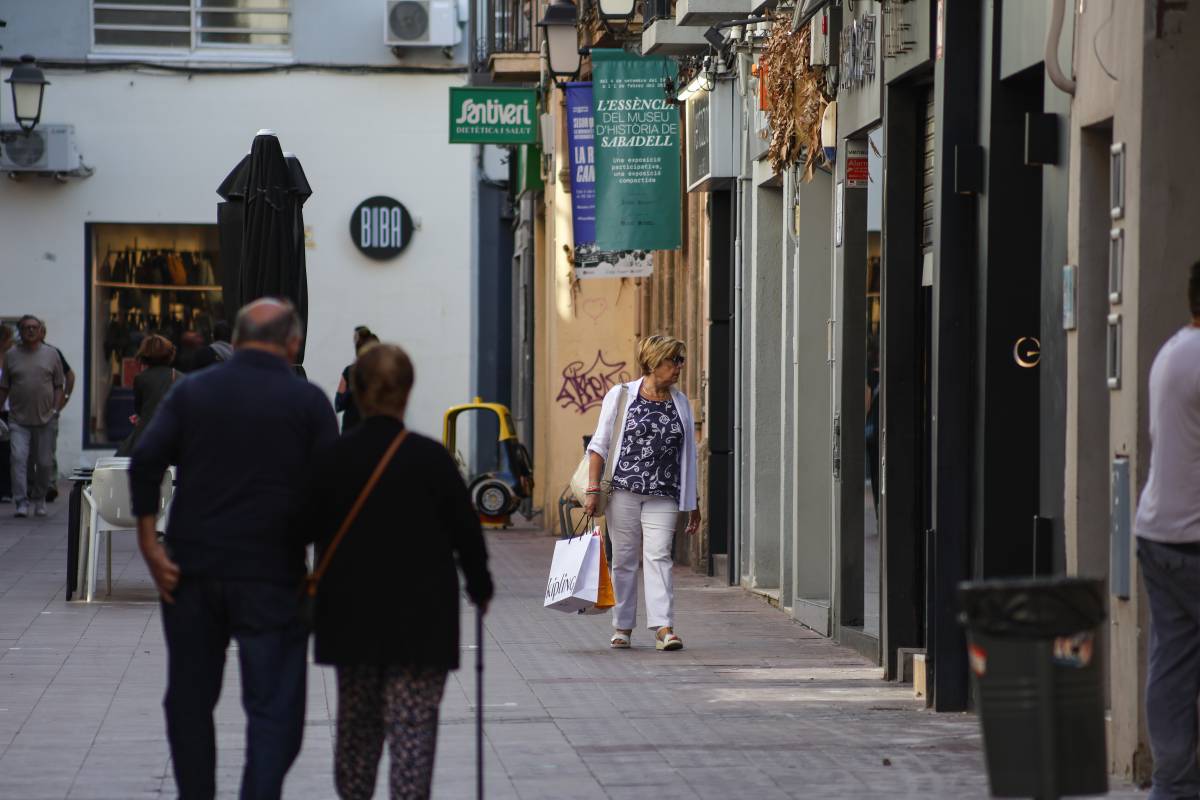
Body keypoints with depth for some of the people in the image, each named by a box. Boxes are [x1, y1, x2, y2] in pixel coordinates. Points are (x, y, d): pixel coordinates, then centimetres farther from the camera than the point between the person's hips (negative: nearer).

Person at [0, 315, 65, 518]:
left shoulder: (51, 355, 7)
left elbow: (59, 385, 9)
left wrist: (56, 409, -3)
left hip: (46, 419, 1)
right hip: (18, 419, -1)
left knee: (45, 462, 5)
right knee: (18, 458, -13)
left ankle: (39, 500, 23)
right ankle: (21, 503, -14)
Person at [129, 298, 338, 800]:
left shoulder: (192, 391, 6)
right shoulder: (307, 401, -1)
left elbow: (145, 462, -4)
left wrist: (150, 546, -2)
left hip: (192, 571, 3)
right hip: (272, 577, -3)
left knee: (190, 699, 15)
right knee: (273, 707, -1)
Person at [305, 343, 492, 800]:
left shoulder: (333, 459, -4)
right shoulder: (431, 458, -10)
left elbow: (310, 527, 2)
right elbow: (465, 530, -3)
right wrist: (480, 586, 12)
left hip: (351, 613, 3)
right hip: (421, 617, -3)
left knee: (357, 720, 17)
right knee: (413, 726, -3)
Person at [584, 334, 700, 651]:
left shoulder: (681, 403, 12)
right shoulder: (621, 396, 2)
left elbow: (688, 455, 17)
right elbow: (600, 445, 3)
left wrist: (692, 504, 16)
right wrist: (593, 489, -5)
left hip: (663, 497, 2)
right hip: (623, 491, -2)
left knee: (658, 556, -11)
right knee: (624, 559, 4)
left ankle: (664, 628, -17)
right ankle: (622, 627, 15)